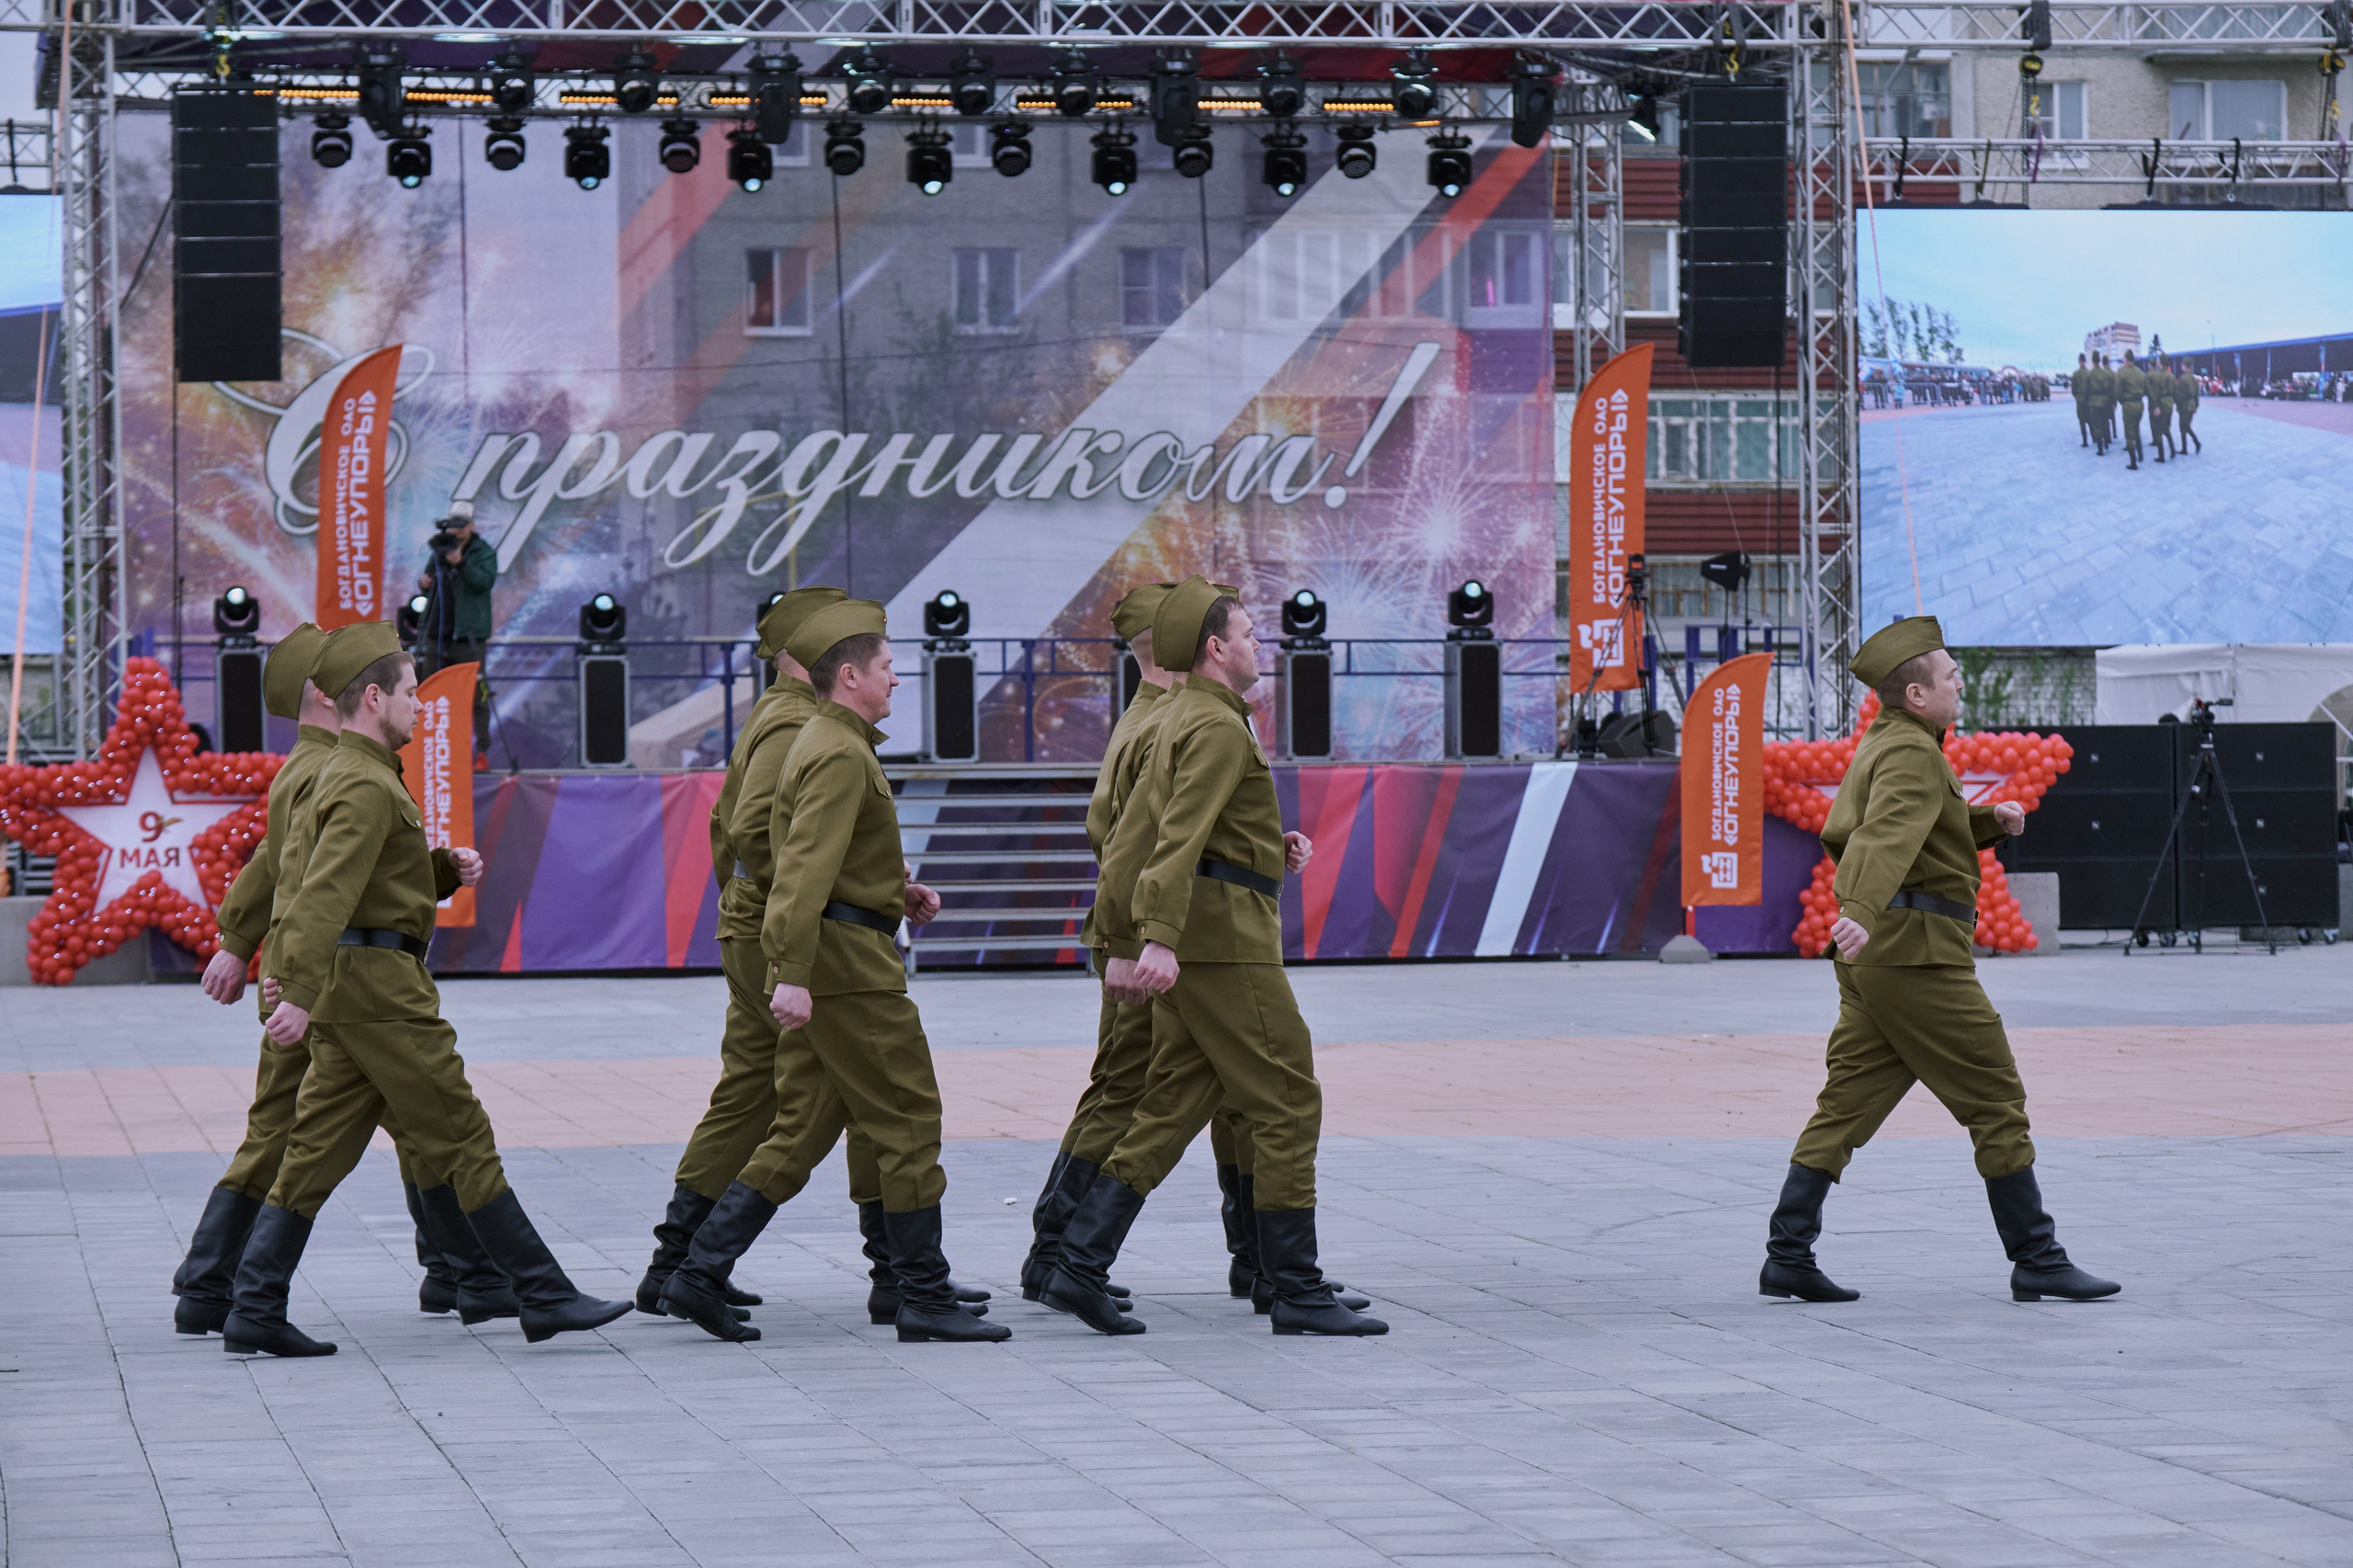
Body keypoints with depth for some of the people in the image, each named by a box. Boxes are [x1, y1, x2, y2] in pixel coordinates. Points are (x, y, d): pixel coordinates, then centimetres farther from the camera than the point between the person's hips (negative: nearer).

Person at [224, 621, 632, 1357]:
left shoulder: (342, 776, 19)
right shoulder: (366, 787, -15)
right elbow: (326, 893, -26)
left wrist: (447, 869, 10)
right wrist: (301, 994, -34)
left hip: (351, 988, 10)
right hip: (378, 985, -10)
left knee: (317, 1153, 6)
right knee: (463, 1141, -5)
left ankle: (255, 1313, 3)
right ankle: (543, 1296, -1)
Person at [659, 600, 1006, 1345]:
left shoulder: (819, 744, 19)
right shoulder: (841, 756, -14)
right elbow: (806, 869, -24)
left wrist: (895, 891, 19)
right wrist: (791, 973, -30)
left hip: (819, 962, 10)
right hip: (848, 961, -10)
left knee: (802, 1129, 9)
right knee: (909, 1121, -4)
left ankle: (699, 1275, 5)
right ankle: (925, 1298, 0)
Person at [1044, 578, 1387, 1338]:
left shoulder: (1182, 718, 19)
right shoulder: (1218, 726, -13)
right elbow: (1181, 836, -24)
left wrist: (1271, 847, 21)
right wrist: (1161, 938, -33)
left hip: (1191, 942, 10)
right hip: (1225, 935, -10)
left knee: (1173, 1105, 9)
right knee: (1288, 1103, -5)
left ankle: (1080, 1267, 3)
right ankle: (1296, 1290, -3)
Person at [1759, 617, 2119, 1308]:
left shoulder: (1877, 747, 19)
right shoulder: (1913, 754, -13)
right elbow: (1890, 834, -31)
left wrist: (1986, 821, 20)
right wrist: (1863, 911, -46)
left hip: (1873, 960, 10)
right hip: (1916, 948, -10)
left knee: (1846, 1106, 6)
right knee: (1996, 1101, -2)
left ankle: (1787, 1256, 0)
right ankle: (2037, 1262, 1)